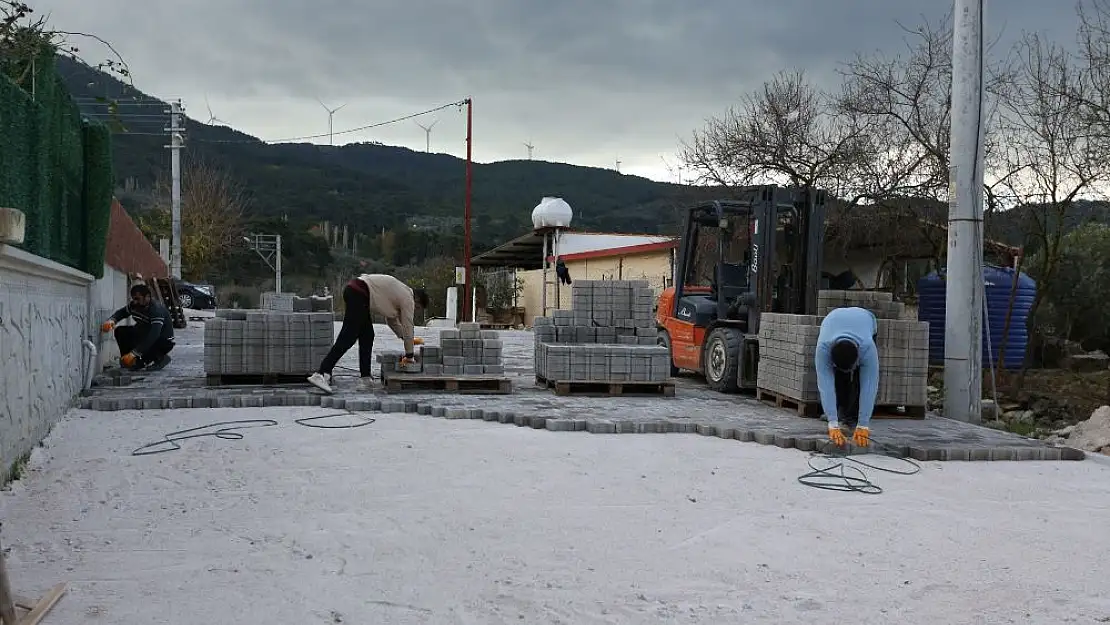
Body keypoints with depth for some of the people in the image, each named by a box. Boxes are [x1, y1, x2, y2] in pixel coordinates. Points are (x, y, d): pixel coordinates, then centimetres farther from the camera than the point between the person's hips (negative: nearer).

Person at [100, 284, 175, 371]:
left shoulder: (157, 310, -31)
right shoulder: (134, 305, -7)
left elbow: (153, 335, -40)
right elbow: (121, 313, 9)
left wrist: (133, 353, -45)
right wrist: (111, 320, -17)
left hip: (164, 342, -8)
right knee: (120, 331, -5)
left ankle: (160, 358, -6)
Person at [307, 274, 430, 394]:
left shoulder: (400, 293, 27)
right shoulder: (408, 299, 0)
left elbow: (392, 319, 36)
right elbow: (408, 326, 2)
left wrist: (407, 339, 38)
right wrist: (409, 355, 10)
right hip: (358, 294, -10)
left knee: (367, 336, 12)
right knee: (348, 338, -15)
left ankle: (365, 378, 12)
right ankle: (320, 375, -24)